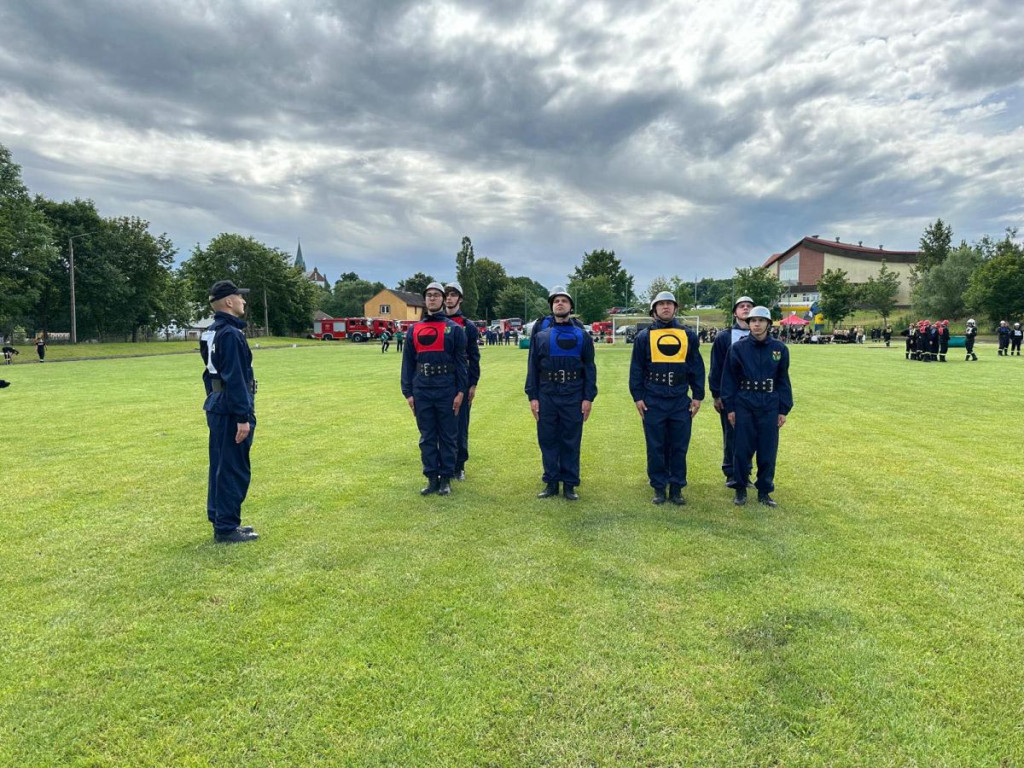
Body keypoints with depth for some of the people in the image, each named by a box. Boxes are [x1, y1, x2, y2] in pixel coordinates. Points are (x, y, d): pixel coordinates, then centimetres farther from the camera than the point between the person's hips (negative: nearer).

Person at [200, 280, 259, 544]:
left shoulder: (210, 333, 13)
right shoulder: (231, 334, -18)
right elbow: (235, 379, -21)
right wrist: (243, 418, -21)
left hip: (216, 408, 10)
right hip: (231, 411, -10)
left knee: (220, 467, 17)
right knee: (234, 471, -2)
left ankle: (219, 520, 28)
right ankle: (226, 529, 5)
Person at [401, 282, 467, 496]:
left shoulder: (454, 329, 3)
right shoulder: (414, 329, 11)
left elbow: (461, 362, 0)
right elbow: (408, 363, 10)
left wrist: (460, 391, -6)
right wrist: (408, 392, 4)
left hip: (447, 389, -3)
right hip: (421, 390, 3)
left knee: (448, 436, 5)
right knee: (427, 437, 8)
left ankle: (446, 479, 15)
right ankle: (432, 479, 17)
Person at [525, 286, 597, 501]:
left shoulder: (582, 336, 6)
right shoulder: (541, 336, 8)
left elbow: (589, 369, 4)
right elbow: (532, 369, 6)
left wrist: (588, 398, -3)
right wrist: (532, 397, -1)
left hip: (573, 396, -1)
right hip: (546, 396, 1)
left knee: (571, 441, 5)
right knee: (548, 440, 6)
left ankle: (570, 485, 15)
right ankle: (551, 483, 17)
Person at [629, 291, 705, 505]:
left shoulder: (689, 335, 9)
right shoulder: (644, 336, 4)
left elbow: (697, 367, 10)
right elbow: (636, 369, 4)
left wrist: (698, 396, 5)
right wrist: (637, 397, -2)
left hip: (681, 401, 1)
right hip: (653, 401, -1)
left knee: (679, 447, 6)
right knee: (656, 447, 5)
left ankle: (677, 488, 17)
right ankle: (659, 488, 16)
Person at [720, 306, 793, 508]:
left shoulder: (779, 349, 4)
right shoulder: (738, 348, 0)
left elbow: (783, 381, 8)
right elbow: (729, 379, 2)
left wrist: (784, 410, 5)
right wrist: (729, 407, -2)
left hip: (770, 406, 1)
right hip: (744, 405, -1)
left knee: (768, 451, 6)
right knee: (743, 450, 4)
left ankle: (764, 491, 20)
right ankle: (740, 490, 18)